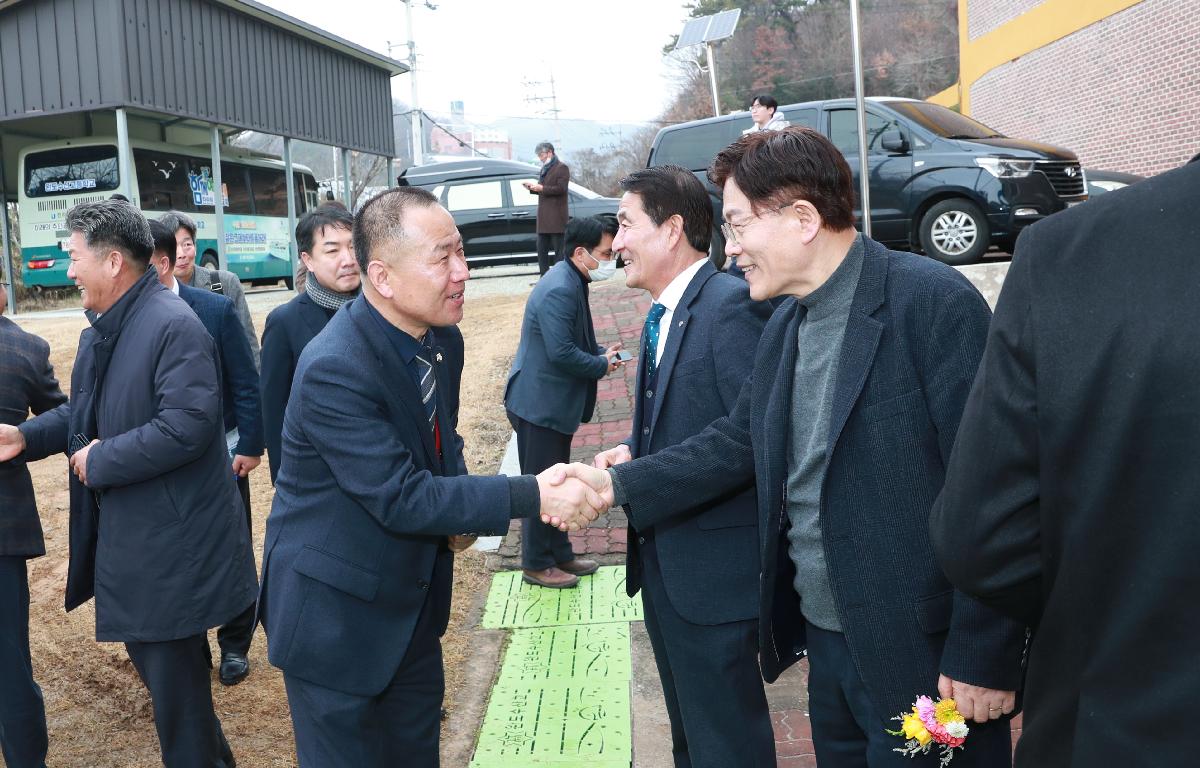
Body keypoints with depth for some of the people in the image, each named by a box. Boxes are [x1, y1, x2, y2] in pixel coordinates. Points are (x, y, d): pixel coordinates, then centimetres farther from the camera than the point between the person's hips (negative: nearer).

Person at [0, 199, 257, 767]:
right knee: (146, 650, 22)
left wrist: (100, 462, -20)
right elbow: (84, 412, 19)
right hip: (125, 532, 10)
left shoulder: (173, 326, -21)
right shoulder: (99, 332, 11)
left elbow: (186, 426, -29)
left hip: (170, 543, -10)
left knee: (172, 675, 2)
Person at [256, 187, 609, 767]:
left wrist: (456, 505, -6)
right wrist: (533, 496, -30)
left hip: (414, 603, 7)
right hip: (334, 612, -7)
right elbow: (401, 498, -28)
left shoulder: (444, 341, -3)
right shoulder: (332, 370, -27)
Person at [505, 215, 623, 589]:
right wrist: (602, 365, -14)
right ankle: (537, 564, 16)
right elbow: (562, 353, -28)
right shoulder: (559, 290, -24)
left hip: (553, 403, 10)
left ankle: (560, 554, 31)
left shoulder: (571, 283, 9)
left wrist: (600, 351, 2)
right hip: (539, 404, -10)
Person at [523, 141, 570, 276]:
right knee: (541, 249, 7)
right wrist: (533, 188, 10)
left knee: (558, 249, -6)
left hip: (556, 217, -9)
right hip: (543, 217, 9)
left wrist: (541, 188, -17)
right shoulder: (544, 169, 22)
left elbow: (561, 188, -15)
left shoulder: (561, 167, -4)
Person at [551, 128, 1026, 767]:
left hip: (924, 653, -7)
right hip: (826, 640, 7)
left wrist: (983, 657, -18)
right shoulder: (783, 326, 7)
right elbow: (738, 441, 12)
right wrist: (616, 484, 4)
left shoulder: (932, 301, -18)